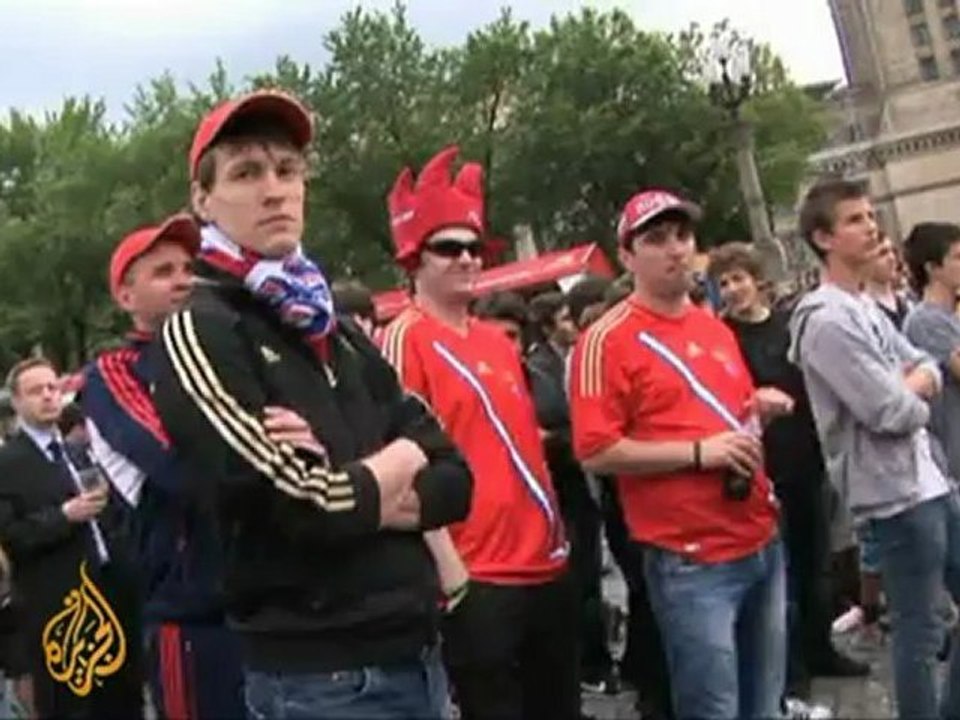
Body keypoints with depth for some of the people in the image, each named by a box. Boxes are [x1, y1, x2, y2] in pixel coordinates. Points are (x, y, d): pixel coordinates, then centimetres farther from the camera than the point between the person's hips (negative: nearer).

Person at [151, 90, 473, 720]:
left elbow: (454, 481, 7)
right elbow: (307, 508, -22)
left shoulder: (339, 333, 11)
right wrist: (402, 458, -3)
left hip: (418, 653, 7)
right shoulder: (198, 335, -12)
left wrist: (354, 495, -13)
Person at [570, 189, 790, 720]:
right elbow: (595, 452, -16)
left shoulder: (717, 329, 14)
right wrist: (699, 452, -20)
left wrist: (759, 409, 4)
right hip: (689, 560, -7)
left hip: (762, 544, 8)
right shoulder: (607, 340, -10)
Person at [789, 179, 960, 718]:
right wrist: (916, 397, 2)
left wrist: (906, 388, -9)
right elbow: (892, 413, -20)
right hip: (896, 493, -9)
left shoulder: (866, 306, 14)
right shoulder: (827, 319, -17)